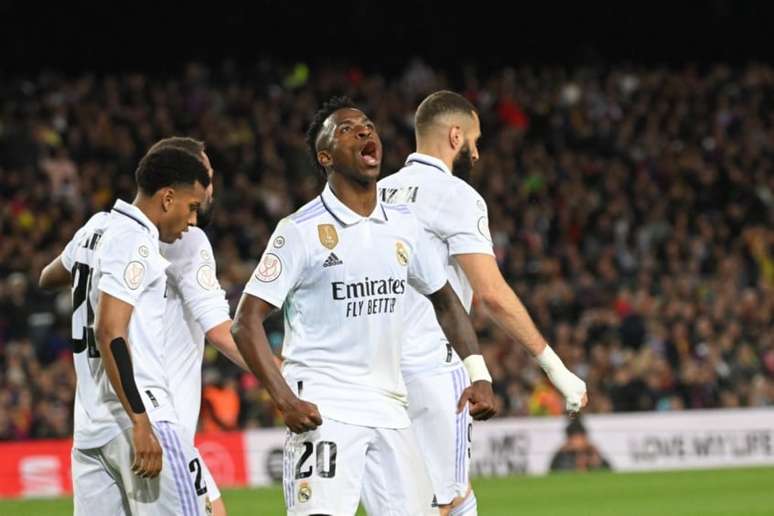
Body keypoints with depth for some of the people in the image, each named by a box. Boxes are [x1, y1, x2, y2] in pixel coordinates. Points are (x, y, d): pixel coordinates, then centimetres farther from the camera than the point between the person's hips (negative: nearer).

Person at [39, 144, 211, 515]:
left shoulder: (96, 228, 16)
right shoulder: (135, 242, -10)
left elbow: (48, 277, 37)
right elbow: (109, 332, -20)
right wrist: (141, 424, -23)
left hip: (89, 425, 9)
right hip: (132, 414, -9)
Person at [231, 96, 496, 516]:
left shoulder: (403, 226, 11)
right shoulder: (302, 230, -6)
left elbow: (444, 301, 24)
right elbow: (246, 321, -8)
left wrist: (478, 374, 10)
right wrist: (285, 400, -19)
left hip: (389, 409, 6)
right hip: (324, 411, -6)